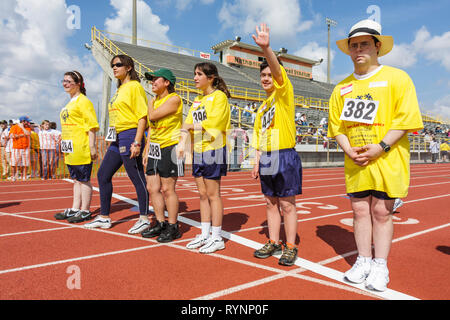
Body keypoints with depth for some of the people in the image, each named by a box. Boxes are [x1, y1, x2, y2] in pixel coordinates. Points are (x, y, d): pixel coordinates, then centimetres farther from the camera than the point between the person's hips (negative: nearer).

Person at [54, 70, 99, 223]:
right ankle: (74, 209, 22)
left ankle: (84, 212, 6)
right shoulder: (70, 103, 21)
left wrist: (92, 146, -19)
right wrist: (64, 144, 25)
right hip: (70, 149, 9)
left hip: (81, 148, -9)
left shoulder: (83, 101, -8)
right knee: (76, 180, 14)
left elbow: (91, 125, -14)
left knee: (84, 180, -2)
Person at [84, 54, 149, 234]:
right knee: (103, 175, 10)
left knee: (138, 179, -3)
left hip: (130, 136, -10)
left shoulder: (134, 86, -6)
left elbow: (142, 116, -14)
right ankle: (104, 217, 21)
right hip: (117, 139, 10)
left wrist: (137, 142, -21)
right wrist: (114, 138, 19)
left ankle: (144, 219, 9)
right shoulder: (120, 89, 21)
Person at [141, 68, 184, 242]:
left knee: (167, 189, -5)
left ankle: (173, 227, 8)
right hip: (155, 148, 8)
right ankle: (161, 223, 21)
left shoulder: (174, 99, -9)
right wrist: (146, 151, 16)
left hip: (170, 147, -8)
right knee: (153, 188, 8)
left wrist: (150, 103, 2)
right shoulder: (155, 100, 17)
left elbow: (153, 116, -19)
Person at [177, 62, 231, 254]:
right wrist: (182, 142, -2)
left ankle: (217, 238, 8)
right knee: (203, 194, 11)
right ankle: (205, 235, 21)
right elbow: (188, 123, 12)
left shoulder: (219, 96, -5)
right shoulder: (198, 99, 18)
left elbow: (212, 123, -17)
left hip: (213, 150, -7)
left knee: (213, 194, -3)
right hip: (197, 151, 7)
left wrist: (193, 126, -3)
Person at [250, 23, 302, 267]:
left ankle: (290, 247, 13)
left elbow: (278, 71, -24)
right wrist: (257, 162, 11)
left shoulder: (284, 94, -3)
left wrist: (266, 48, -40)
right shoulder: (262, 107, 16)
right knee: (271, 203, 12)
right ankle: (273, 243, 25)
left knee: (287, 205, 1)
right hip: (266, 158, 7)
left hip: (285, 156, -7)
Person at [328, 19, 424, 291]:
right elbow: (336, 123, 12)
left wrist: (381, 147, -18)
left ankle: (380, 267, 16)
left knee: (381, 211, 2)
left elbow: (406, 118, -8)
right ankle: (363, 261, 22)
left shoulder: (396, 78, -1)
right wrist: (348, 149, -5)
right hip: (355, 163, 4)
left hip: (386, 161, -4)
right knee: (360, 210, 8)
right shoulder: (343, 87, 12)